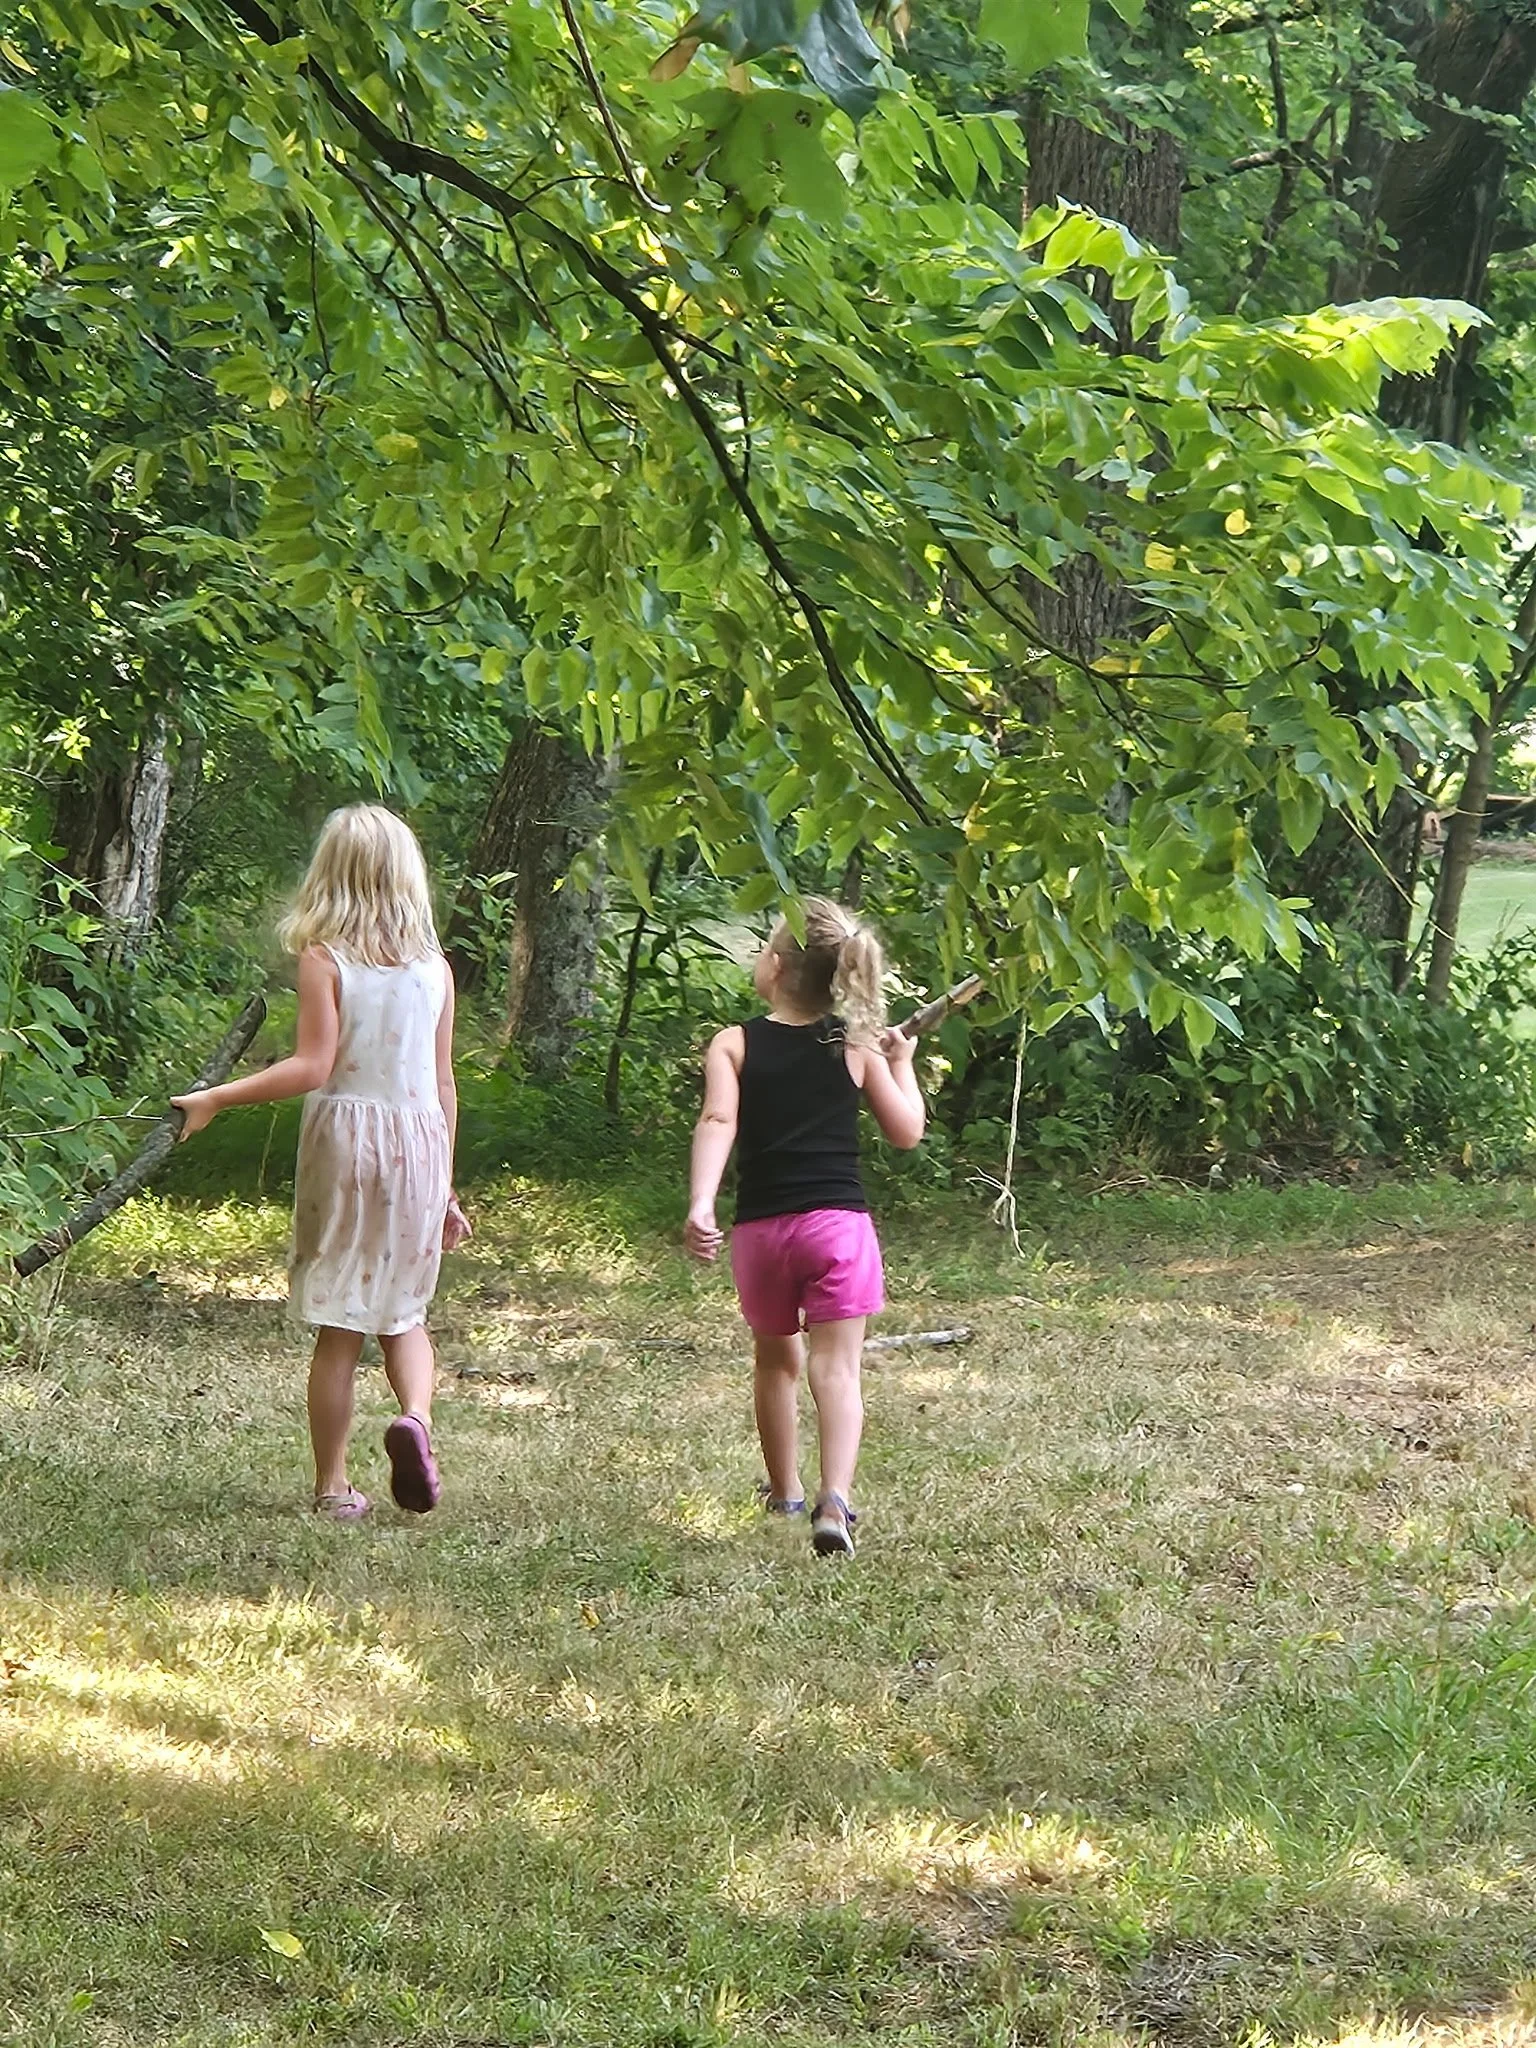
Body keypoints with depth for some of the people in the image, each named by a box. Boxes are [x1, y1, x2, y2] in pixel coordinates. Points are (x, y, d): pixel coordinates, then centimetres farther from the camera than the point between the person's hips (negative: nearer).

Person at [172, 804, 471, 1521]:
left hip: (344, 1138, -3)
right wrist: (445, 1189, 16)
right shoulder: (434, 968, 5)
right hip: (418, 1140, 3)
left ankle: (333, 1486, 10)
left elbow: (313, 1067, -15)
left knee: (340, 1325, 6)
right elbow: (443, 1086, 8)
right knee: (403, 1313, 17)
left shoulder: (323, 960, -6)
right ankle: (416, 1415, -12)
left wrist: (215, 1098, -9)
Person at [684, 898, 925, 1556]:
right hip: (838, 1221, -1)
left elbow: (718, 1121, -16)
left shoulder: (734, 1045, 0)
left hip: (760, 1227, 1)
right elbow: (906, 1131, 8)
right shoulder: (857, 1046, 4)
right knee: (837, 1366, -6)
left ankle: (784, 1490, 38)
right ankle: (834, 1497, -28)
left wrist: (700, 1205, -26)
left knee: (776, 1359, 22)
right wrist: (902, 1064, 24)